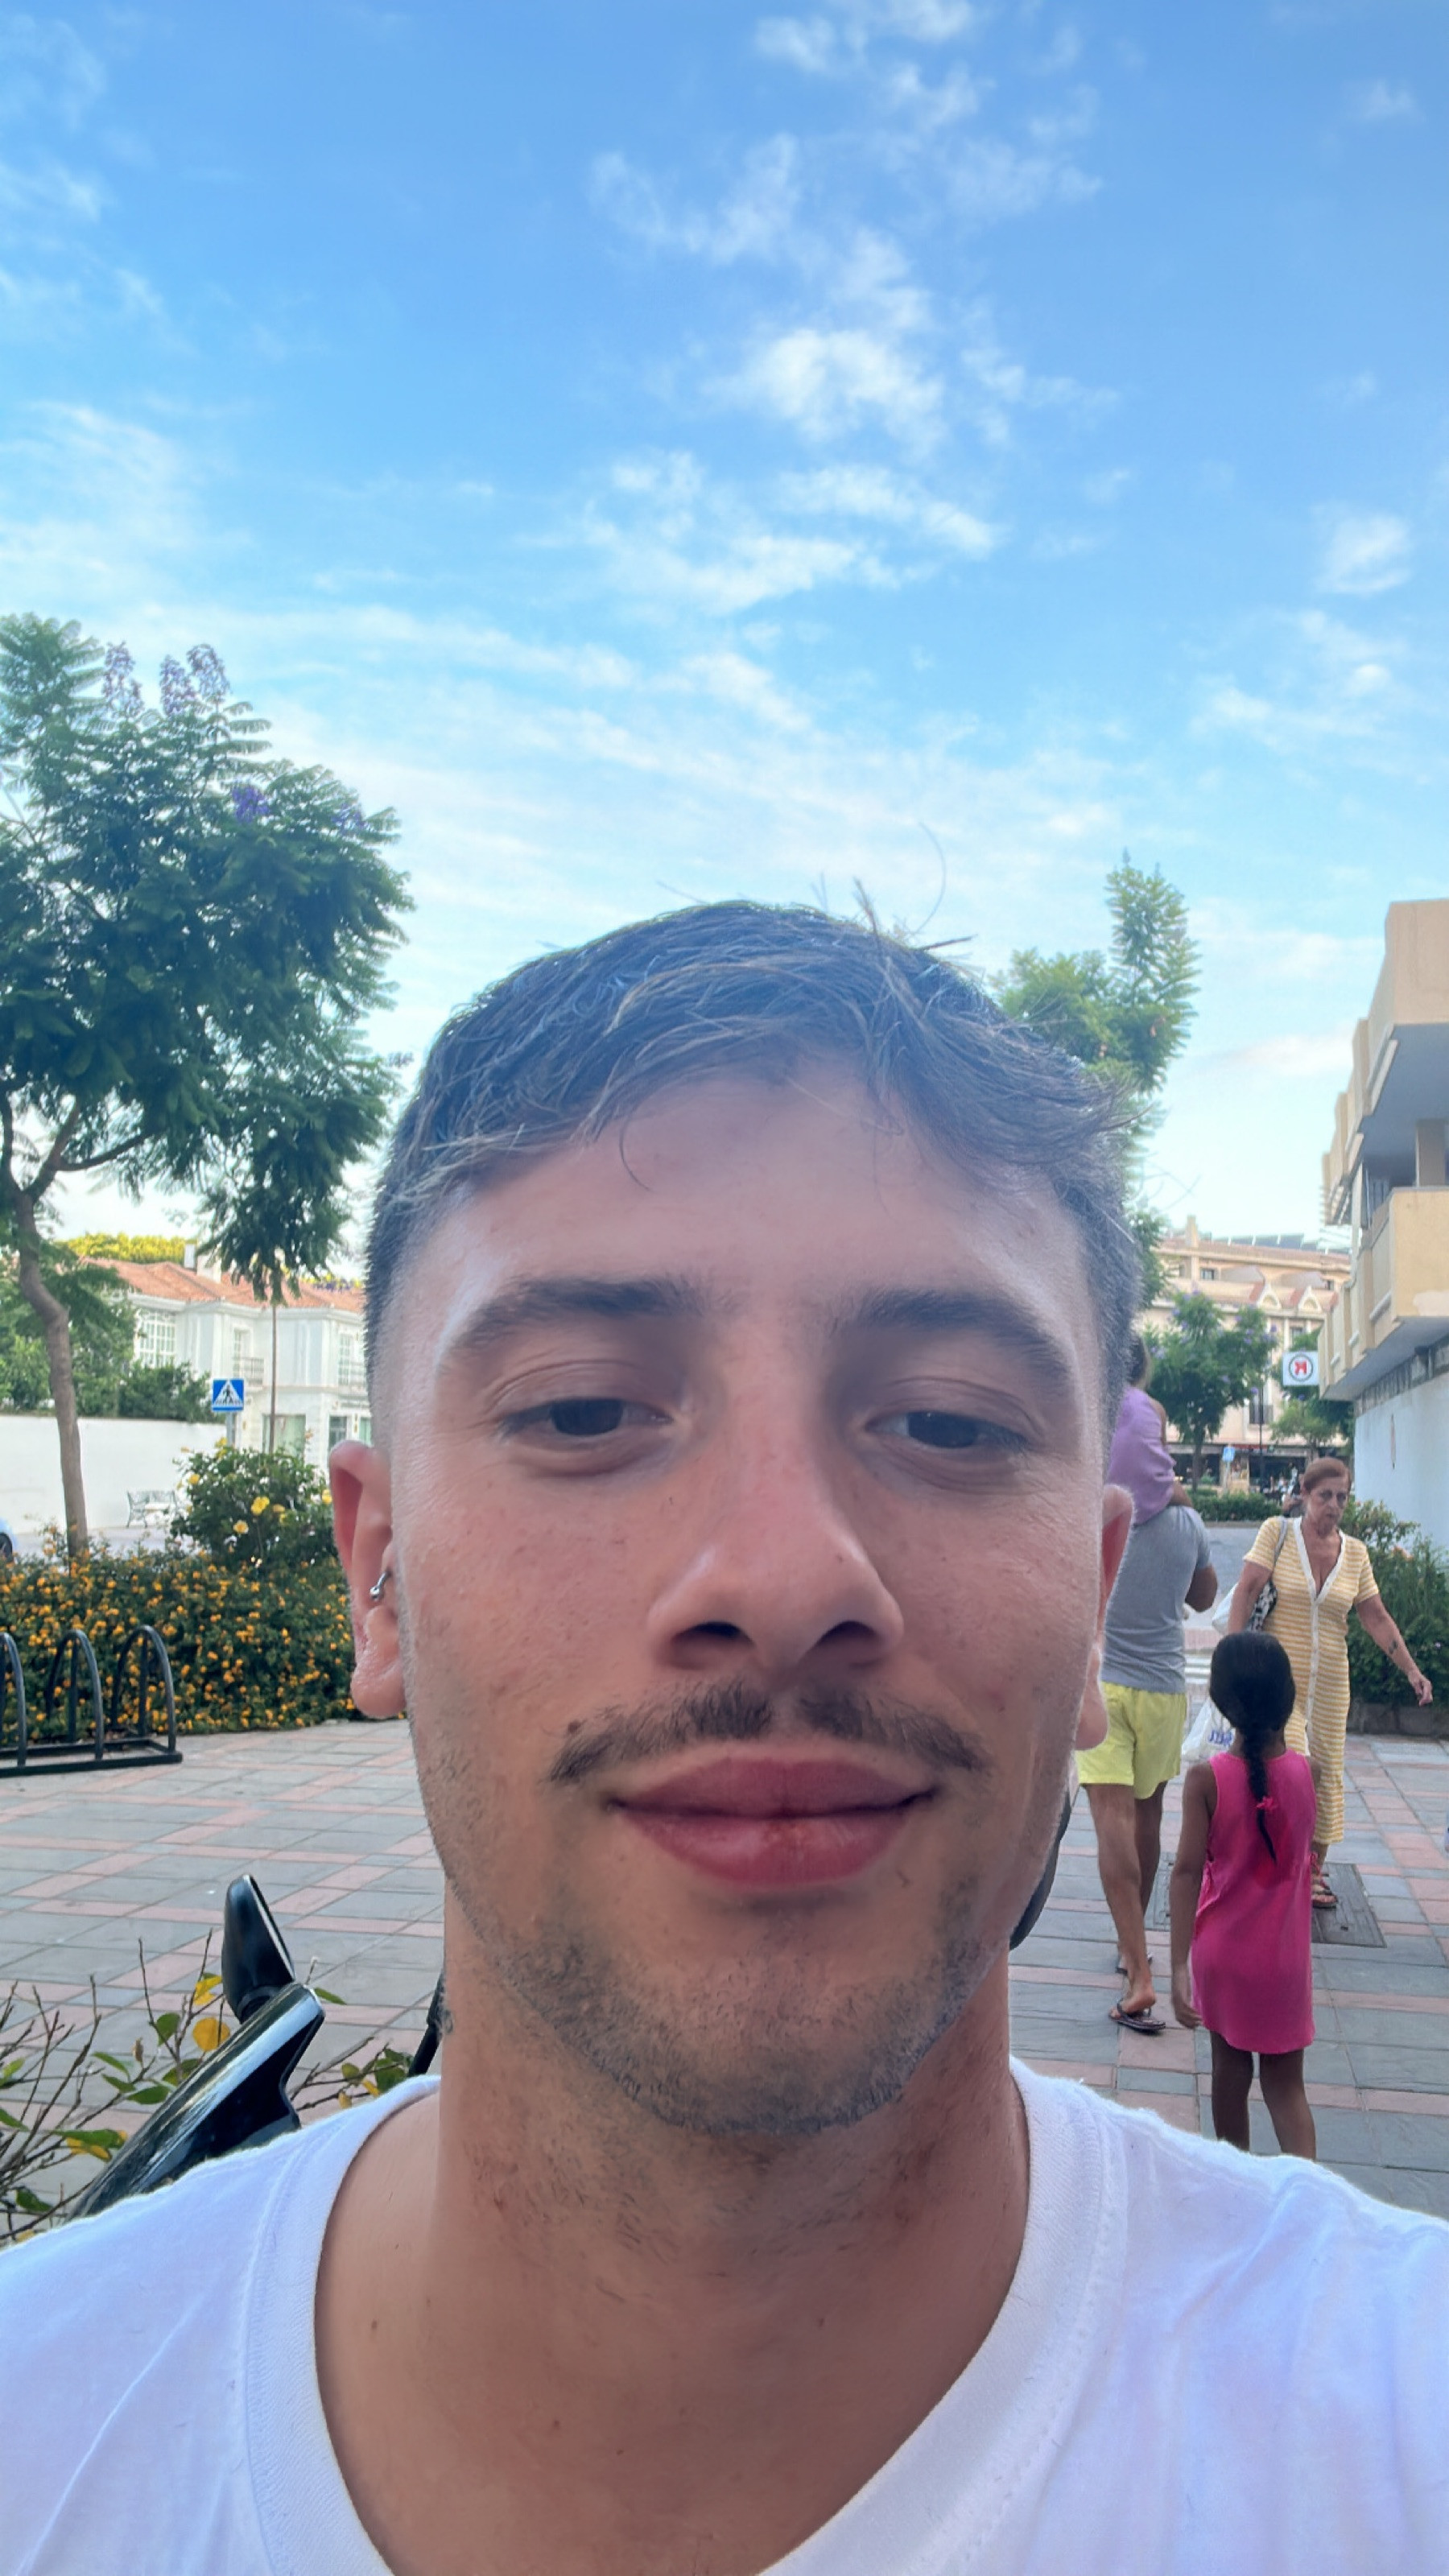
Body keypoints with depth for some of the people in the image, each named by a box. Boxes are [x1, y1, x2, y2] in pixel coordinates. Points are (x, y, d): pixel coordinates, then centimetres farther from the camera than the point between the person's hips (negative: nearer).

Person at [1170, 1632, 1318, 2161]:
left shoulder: (1206, 1778, -16)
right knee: (1284, 2081, 8)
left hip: (1222, 1952, 0)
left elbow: (1187, 1871, -19)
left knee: (1230, 2060, 19)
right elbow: (1307, 1860, 6)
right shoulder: (1306, 1772, -11)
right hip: (1283, 1954, 1)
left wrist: (1179, 1965, -18)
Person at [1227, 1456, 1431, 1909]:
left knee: (1327, 1770, 7)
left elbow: (1376, 1617, 10)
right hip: (1278, 1676, -4)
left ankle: (1314, 1870, 21)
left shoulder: (1355, 1552, 6)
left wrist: (1410, 1669, 2)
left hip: (1329, 1681, 4)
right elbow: (1246, 1592, -11)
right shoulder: (1277, 1533, -5)